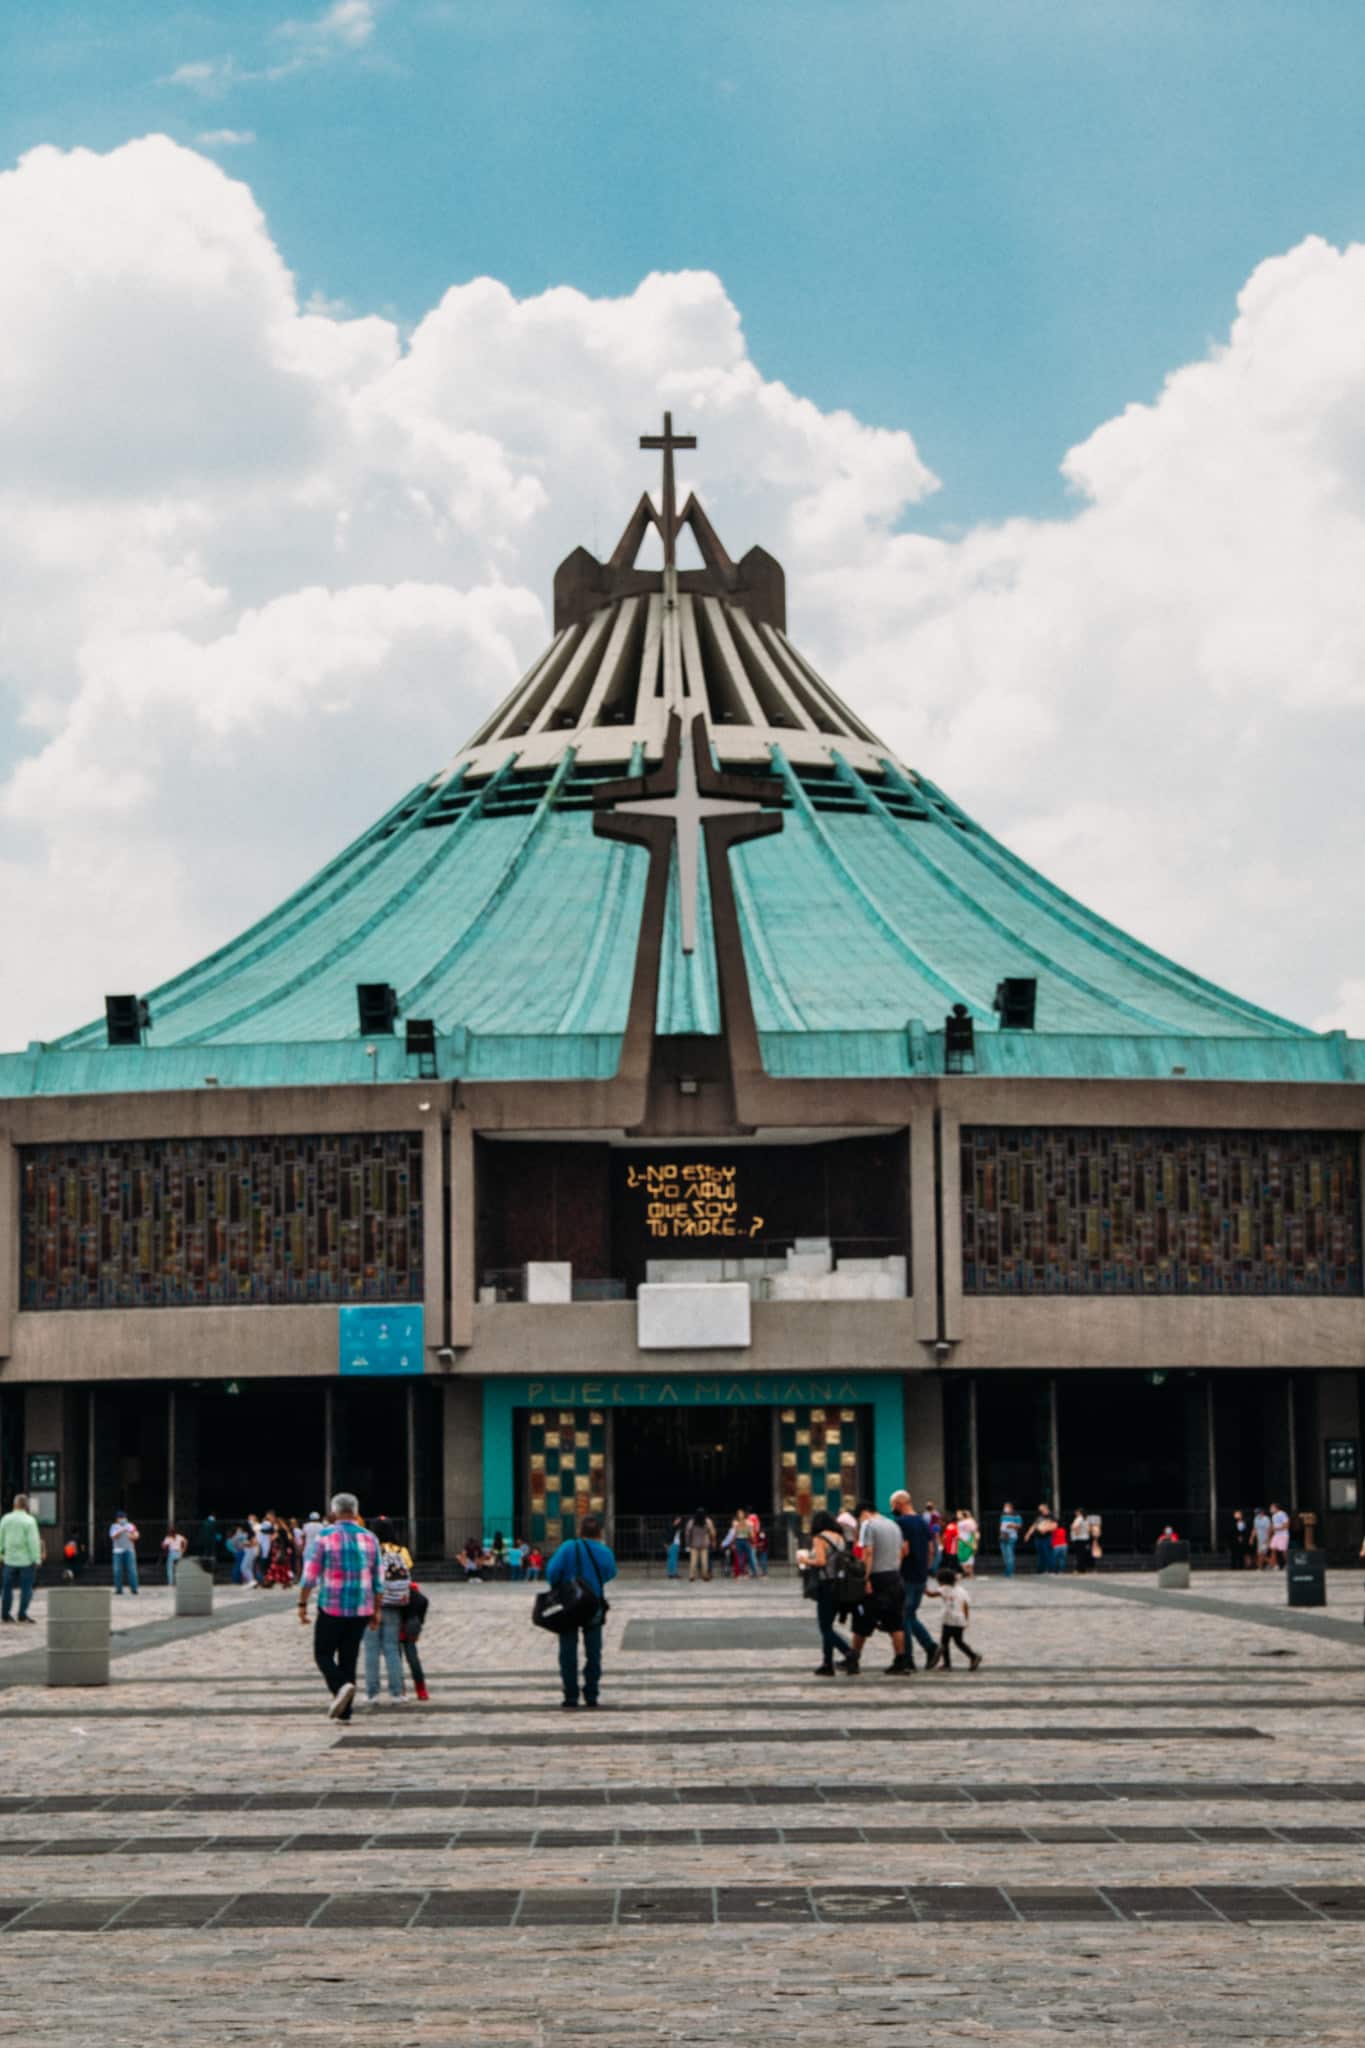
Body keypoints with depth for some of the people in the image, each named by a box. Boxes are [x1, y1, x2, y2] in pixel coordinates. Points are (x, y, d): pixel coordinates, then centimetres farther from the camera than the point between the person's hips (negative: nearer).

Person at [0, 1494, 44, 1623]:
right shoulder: (29, 1521, -12)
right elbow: (33, 1542, -14)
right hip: (26, 1559, -4)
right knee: (26, 1587, 1)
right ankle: (22, 1614, -4)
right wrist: (36, 1559, -10)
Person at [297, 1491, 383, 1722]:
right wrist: (377, 1610, 14)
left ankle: (340, 1686, -20)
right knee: (349, 1658, 10)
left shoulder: (326, 1537, -5)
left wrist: (302, 1603, 2)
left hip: (331, 1608, -4)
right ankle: (344, 1712, 7)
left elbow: (309, 1575, -6)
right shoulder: (369, 1539, 6)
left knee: (323, 1653, 7)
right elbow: (378, 1581, 8)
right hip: (361, 1610, 4)